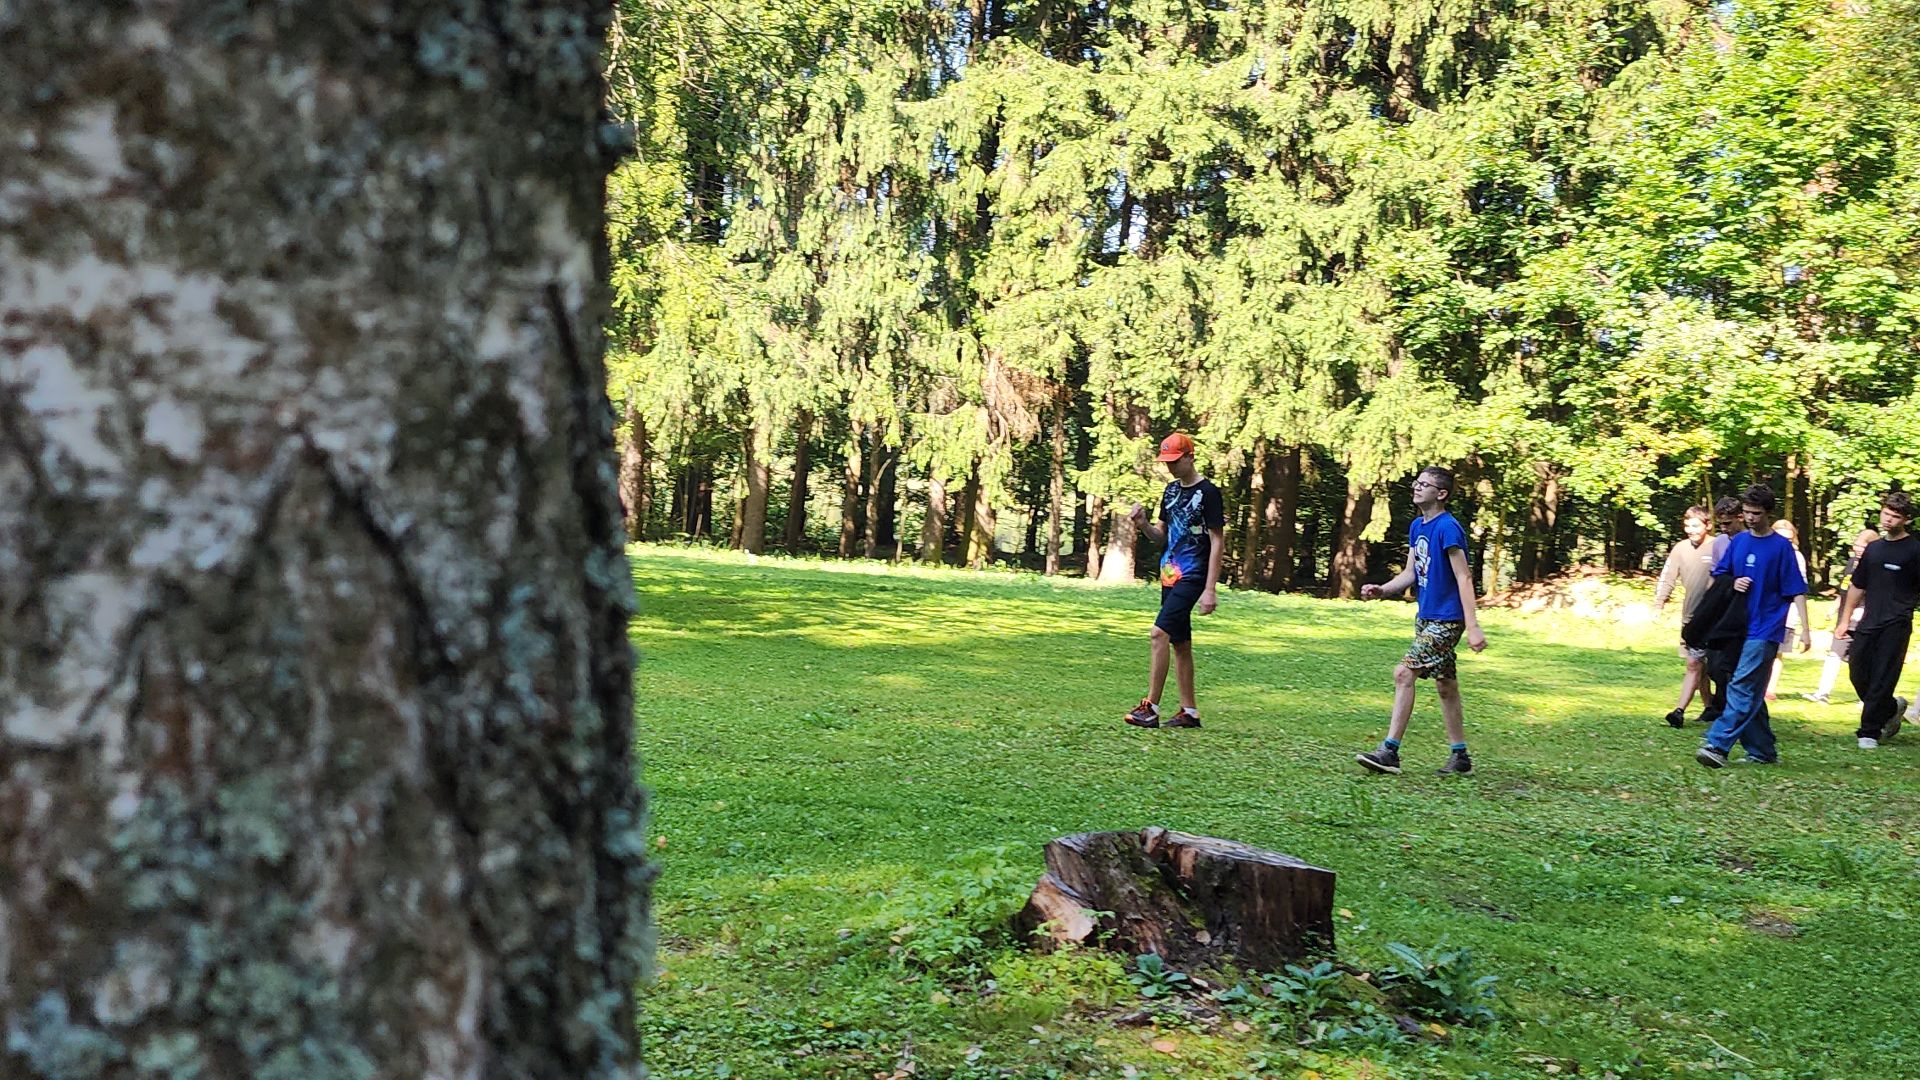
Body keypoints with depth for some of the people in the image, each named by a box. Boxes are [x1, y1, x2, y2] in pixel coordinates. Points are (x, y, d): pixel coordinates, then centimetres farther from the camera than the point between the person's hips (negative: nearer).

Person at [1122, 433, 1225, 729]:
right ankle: (1189, 712, 18)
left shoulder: (1208, 492, -10)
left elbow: (1217, 543, -12)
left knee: (1160, 632, -18)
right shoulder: (1171, 490, 12)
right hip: (1170, 575, 8)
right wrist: (1143, 524, -4)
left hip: (1192, 578, -8)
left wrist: (1210, 589, -17)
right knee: (1180, 643, 11)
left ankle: (1151, 708, -15)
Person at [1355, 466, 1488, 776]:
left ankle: (1389, 751, -9)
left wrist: (1473, 627, -22)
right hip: (1426, 616, 9)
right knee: (1445, 685, 12)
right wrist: (1382, 590, -3)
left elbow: (1464, 578, -18)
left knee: (1404, 673, -14)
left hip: (1446, 619, -9)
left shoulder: (1448, 528, -16)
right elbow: (1410, 574, 15)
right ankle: (1460, 756, 21)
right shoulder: (1417, 527, 10)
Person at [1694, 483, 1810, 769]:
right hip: (1739, 627, 6)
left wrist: (1805, 630, -13)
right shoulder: (1738, 542, 10)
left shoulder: (1781, 546, -5)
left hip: (1764, 631, -6)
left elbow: (1796, 591, -7)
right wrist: (1732, 584, -3)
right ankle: (1763, 751, 20)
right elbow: (1718, 577, 19)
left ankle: (1717, 745, -21)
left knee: (1742, 688, -14)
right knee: (1750, 692, 10)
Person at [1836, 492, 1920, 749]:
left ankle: (1869, 732, 1)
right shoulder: (1873, 549, 14)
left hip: (1896, 625, -6)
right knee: (1858, 672, 7)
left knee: (1882, 679, -5)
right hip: (1869, 622, 6)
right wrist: (1845, 619, 19)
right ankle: (1891, 709, 31)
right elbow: (1857, 586, 20)